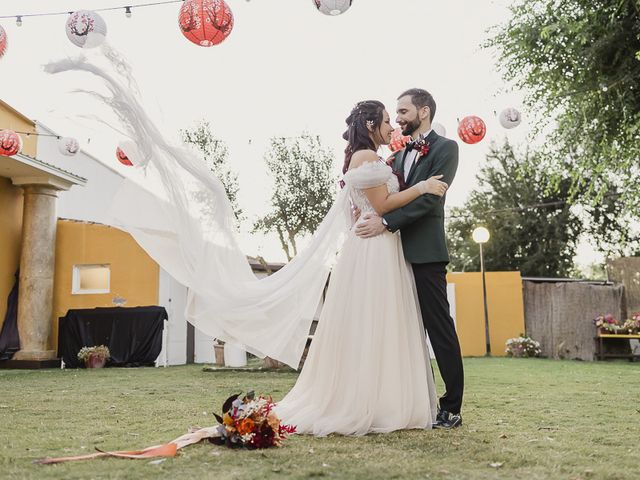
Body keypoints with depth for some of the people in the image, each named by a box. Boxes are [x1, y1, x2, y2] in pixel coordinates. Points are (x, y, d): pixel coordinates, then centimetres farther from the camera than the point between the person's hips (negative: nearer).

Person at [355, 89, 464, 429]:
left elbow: (430, 195, -14)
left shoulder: (445, 148, -1)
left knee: (439, 329, -3)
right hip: (398, 252, 7)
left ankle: (452, 408, 4)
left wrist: (386, 222, -21)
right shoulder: (399, 155, 21)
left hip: (425, 253, -7)